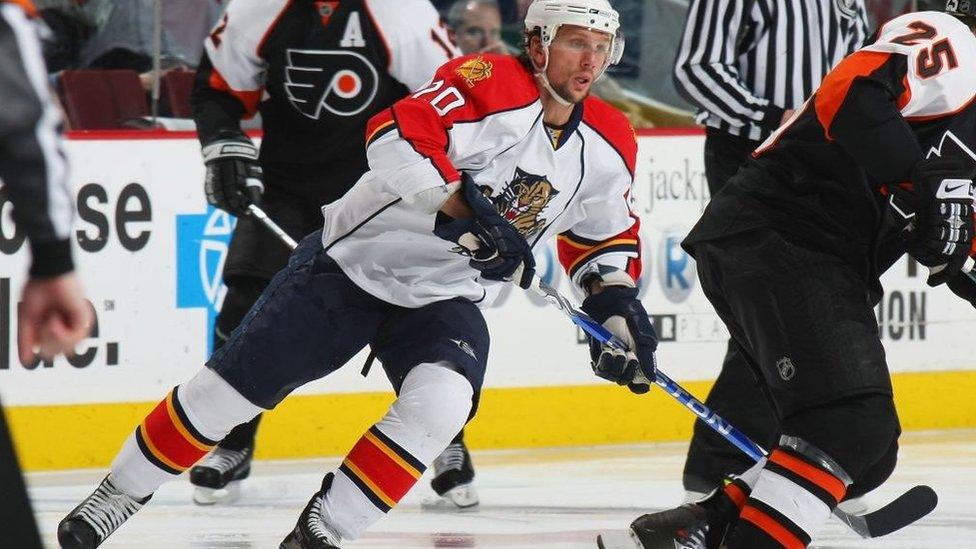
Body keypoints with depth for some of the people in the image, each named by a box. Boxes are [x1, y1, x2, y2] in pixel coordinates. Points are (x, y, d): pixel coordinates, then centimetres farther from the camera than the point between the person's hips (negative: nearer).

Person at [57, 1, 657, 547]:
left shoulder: (609, 147, 0)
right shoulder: (489, 84, -21)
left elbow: (607, 234, 18)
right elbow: (397, 133, -36)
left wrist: (617, 303, 2)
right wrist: (466, 205, -44)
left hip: (444, 298, 4)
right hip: (352, 260, -4)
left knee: (439, 404, -26)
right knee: (231, 386, -1)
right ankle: (121, 493, 21)